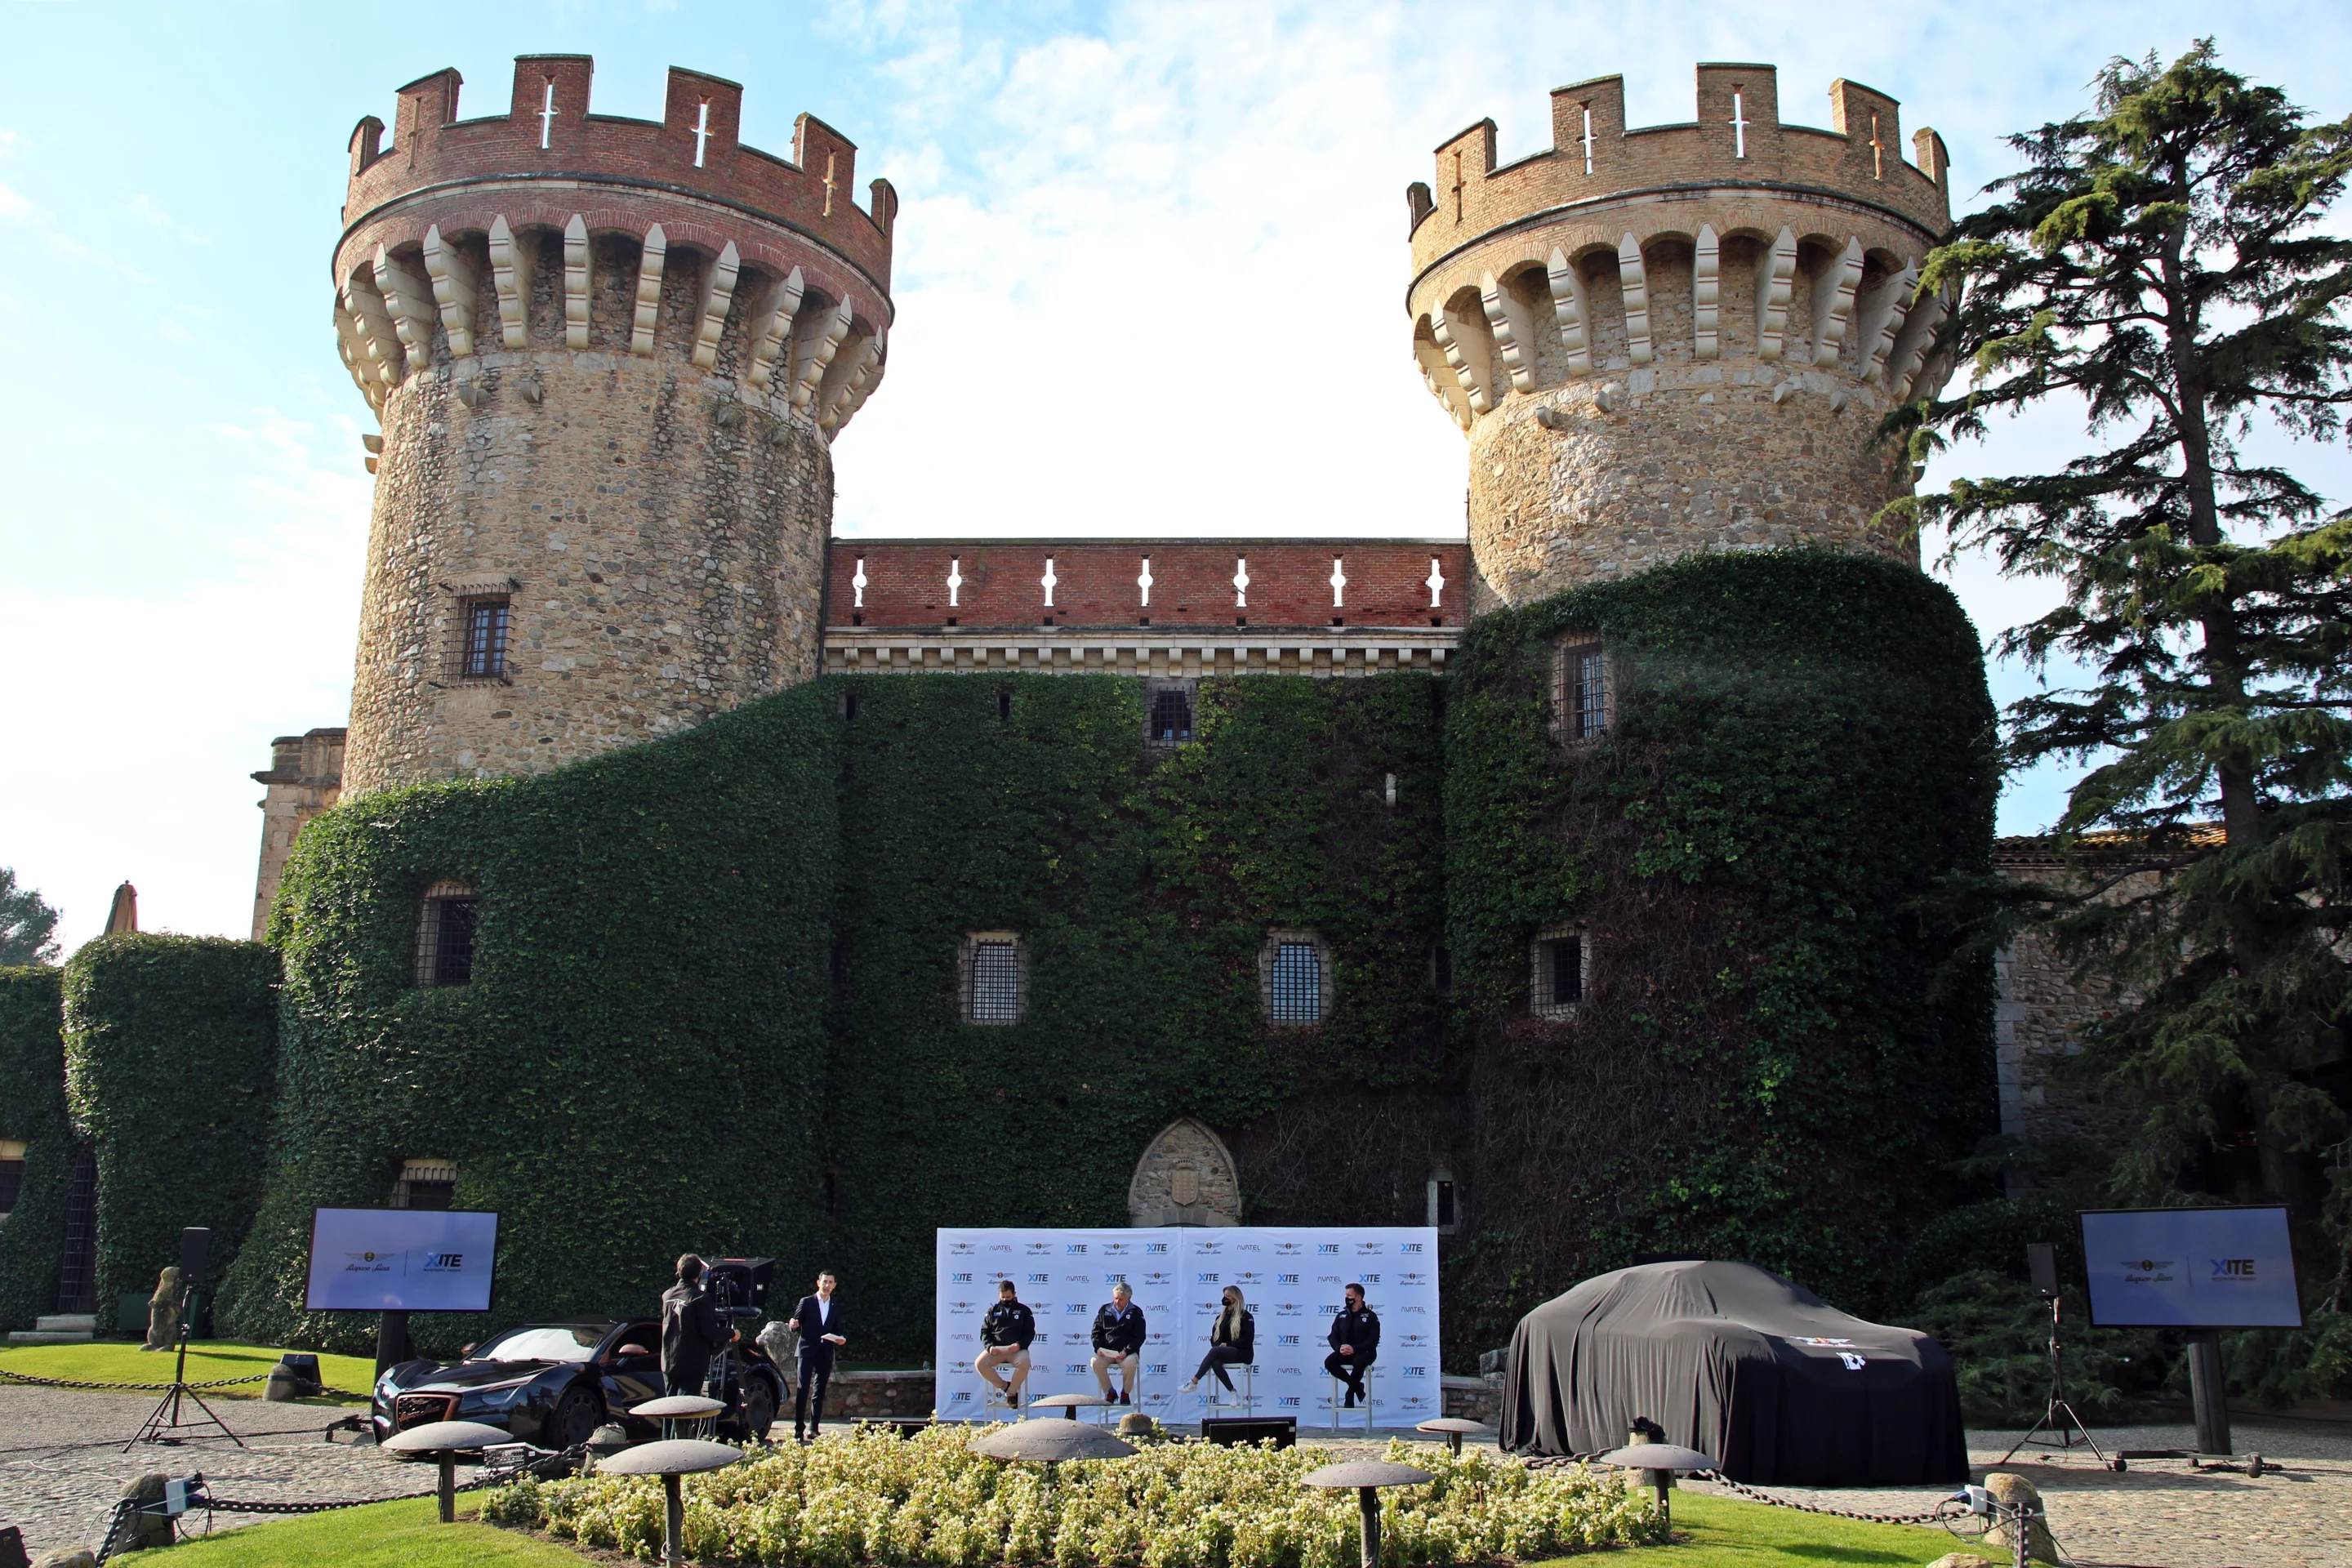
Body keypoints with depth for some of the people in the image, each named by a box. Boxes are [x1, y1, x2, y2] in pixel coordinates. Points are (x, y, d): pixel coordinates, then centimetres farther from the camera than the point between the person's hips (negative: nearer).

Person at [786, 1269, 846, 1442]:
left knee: (819, 1394, 6)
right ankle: (798, 1431, -10)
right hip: (807, 1351, -4)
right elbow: (796, 1325, 3)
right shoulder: (806, 1302, 5)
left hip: (825, 1354, 4)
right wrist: (793, 1325, -20)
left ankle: (814, 1429, 12)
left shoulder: (836, 1309, 15)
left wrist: (841, 1339, -5)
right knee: (803, 1390, -10)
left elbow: (837, 1332, 17)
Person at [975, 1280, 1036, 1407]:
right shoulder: (993, 1311, 18)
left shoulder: (1023, 1310, 13)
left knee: (1024, 1362, -37)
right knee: (979, 1364, -28)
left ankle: (1011, 1392, -13)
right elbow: (985, 1332, 13)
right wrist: (990, 1346, -9)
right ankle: (1005, 1386, -6)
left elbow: (1030, 1332, 7)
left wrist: (1019, 1345, -13)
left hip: (1016, 1349, -2)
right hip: (996, 1349, 2)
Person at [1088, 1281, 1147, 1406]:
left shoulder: (1136, 1312, 3)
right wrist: (1098, 1347, -9)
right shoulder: (1105, 1309, 10)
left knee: (1130, 1364, -37)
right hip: (1106, 1352, 2)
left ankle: (1125, 1394, -9)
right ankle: (1110, 1393, -8)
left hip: (1128, 1352, -2)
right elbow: (1096, 1332, 12)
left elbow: (1140, 1336, -1)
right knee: (1095, 1362, -30)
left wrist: (1126, 1351, -16)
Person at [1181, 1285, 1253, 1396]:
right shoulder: (1222, 1317, 18)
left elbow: (1247, 1340, -10)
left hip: (1242, 1353, -5)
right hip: (1224, 1353, 5)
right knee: (1215, 1362, -34)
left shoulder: (1246, 1317, -2)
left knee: (1215, 1351, -34)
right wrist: (1218, 1345, -7)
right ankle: (1232, 1392, -28)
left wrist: (1227, 1344, -16)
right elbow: (1214, 1337, 17)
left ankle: (1194, 1382, -34)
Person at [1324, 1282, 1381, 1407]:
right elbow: (1333, 1336, 9)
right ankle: (1356, 1386, -9)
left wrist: (1354, 1349, -24)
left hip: (1363, 1352, -4)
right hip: (1344, 1353, 4)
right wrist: (1339, 1348, -15)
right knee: (1329, 1363, -27)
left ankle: (1350, 1392, -11)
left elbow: (1373, 1340, -10)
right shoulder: (1341, 1315, 13)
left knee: (1358, 1362, -40)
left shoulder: (1370, 1316, 0)